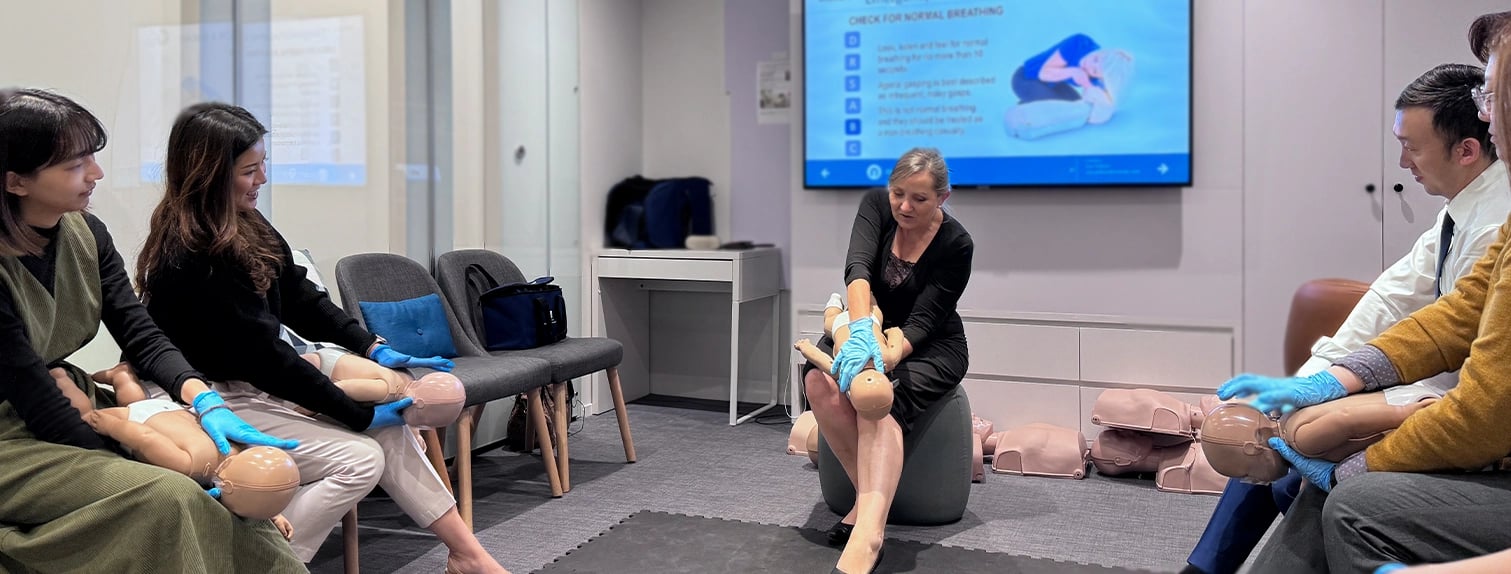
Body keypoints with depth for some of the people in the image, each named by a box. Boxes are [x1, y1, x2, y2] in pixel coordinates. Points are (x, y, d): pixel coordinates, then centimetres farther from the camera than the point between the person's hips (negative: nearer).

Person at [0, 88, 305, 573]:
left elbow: (141, 336, -2)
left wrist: (204, 398, -19)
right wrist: (129, 470, -23)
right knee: (167, 498, -27)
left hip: (75, 405, 7)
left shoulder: (83, 232, -2)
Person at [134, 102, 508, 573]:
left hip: (259, 385, 8)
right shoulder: (191, 260, -24)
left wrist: (374, 348, -7)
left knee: (392, 432, -4)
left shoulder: (246, 229, 2)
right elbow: (263, 356, -23)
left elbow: (301, 300, 5)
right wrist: (362, 415, -18)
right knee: (359, 459, -17)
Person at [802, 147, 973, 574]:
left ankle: (868, 531, -56)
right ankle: (870, 494, -23)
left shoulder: (956, 244, -20)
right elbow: (857, 267, -30)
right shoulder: (876, 205, -13)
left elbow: (921, 322, -22)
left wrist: (884, 360, -40)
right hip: (875, 329, 4)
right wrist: (861, 331, -48)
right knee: (820, 379, -31)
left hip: (932, 347, -4)